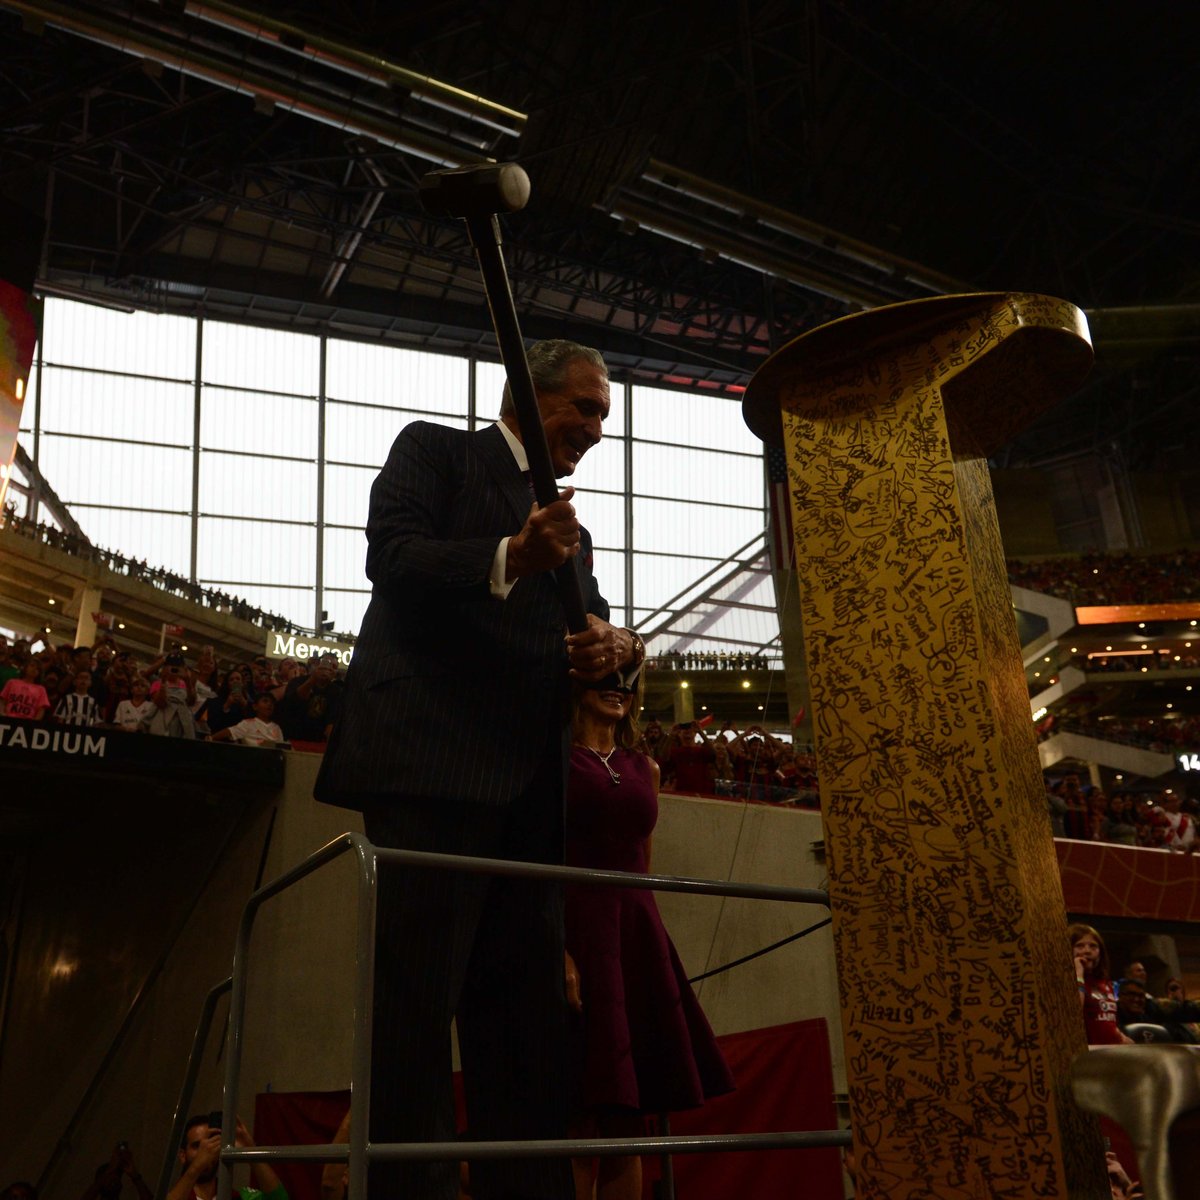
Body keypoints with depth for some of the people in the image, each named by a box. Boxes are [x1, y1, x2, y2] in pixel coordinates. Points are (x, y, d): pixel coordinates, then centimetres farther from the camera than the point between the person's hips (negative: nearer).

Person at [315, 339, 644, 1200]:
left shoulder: (571, 530, 27)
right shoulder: (434, 451, 8)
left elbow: (588, 627, 21)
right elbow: (390, 556, -8)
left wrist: (613, 646, -5)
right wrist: (508, 558, -26)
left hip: (530, 786, 7)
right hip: (432, 763, -7)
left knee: (529, 1016, 5)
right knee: (416, 997, -9)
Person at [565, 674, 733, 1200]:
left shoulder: (645, 769, 19)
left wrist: (642, 929, 15)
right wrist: (556, 949, -20)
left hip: (638, 932, 6)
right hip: (577, 927, -6)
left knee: (627, 1116, 5)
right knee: (581, 1116, -9)